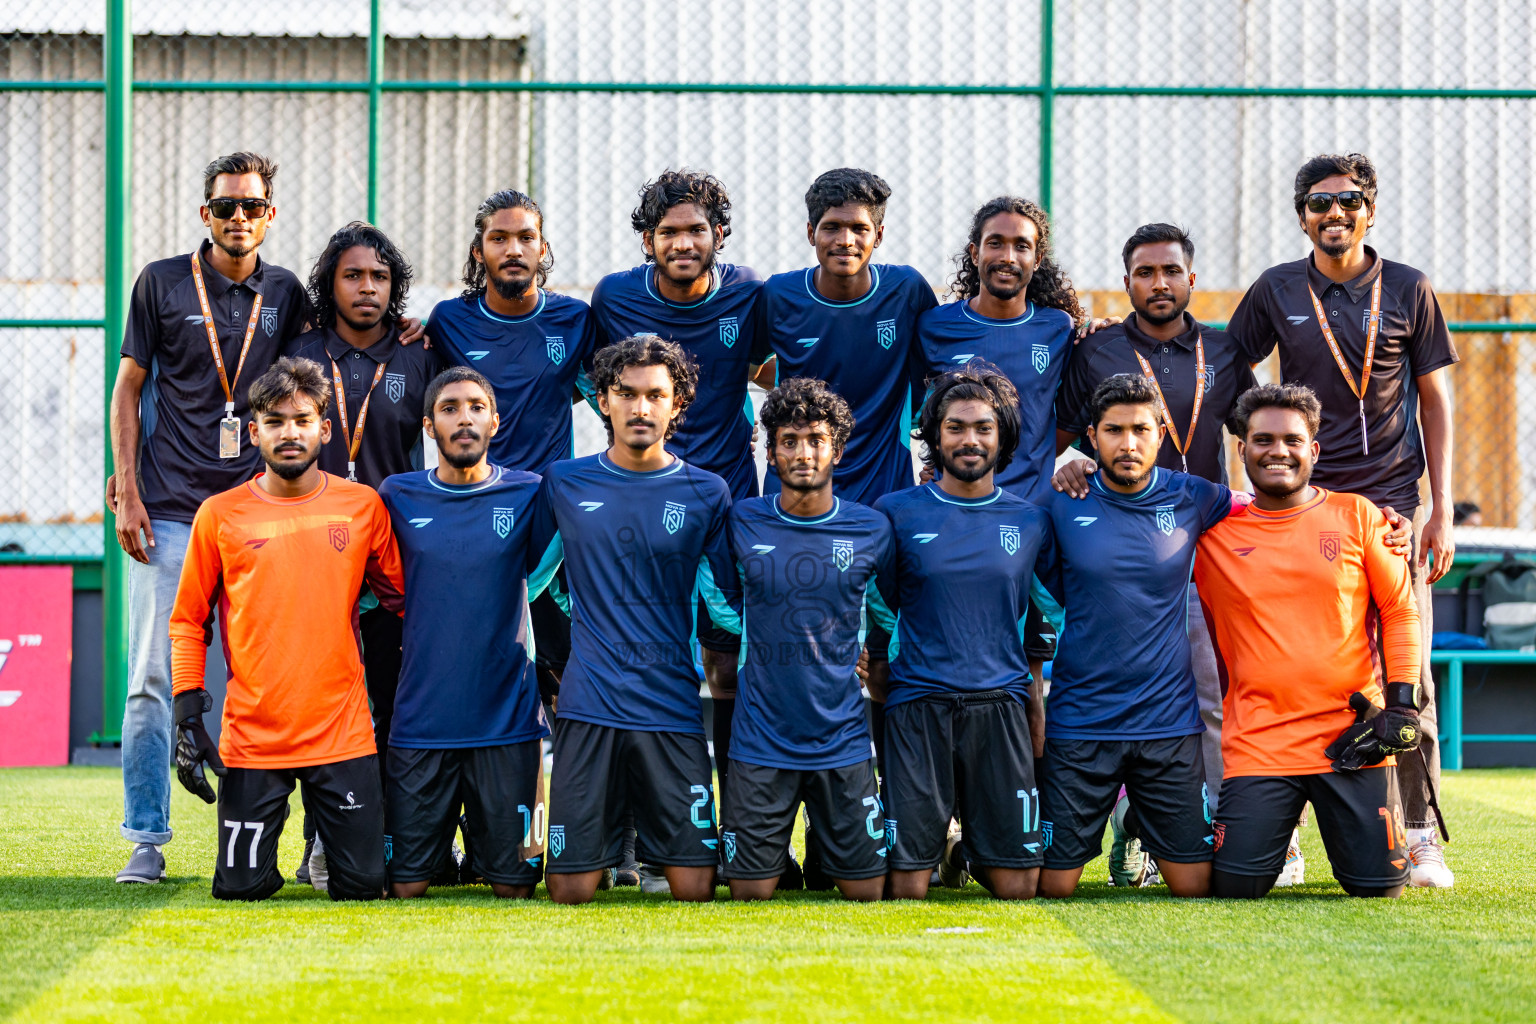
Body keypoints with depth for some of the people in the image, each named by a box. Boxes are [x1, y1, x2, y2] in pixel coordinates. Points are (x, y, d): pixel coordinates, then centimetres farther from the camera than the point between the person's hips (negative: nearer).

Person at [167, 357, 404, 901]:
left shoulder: (364, 507, 3)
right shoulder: (221, 515, 0)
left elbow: (401, 596, 14)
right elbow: (188, 621, 6)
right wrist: (188, 717, -2)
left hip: (344, 733, 1)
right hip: (252, 739, 0)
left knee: (362, 885, -2)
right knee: (241, 886, -3)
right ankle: (266, 858, 30)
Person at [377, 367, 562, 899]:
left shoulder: (527, 496, 1)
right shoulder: (398, 497, 4)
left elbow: (542, 578, 10)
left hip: (507, 716, -1)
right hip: (421, 719, 1)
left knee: (513, 885, 2)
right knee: (406, 886, 1)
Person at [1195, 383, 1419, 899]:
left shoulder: (1356, 517, 6)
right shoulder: (1214, 531, 4)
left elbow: (1400, 612, 7)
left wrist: (1400, 706, 0)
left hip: (1352, 738, 0)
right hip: (1258, 738, 0)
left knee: (1378, 884, -2)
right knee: (1237, 887, -10)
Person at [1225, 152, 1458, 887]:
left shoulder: (1408, 291, 6)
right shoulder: (1277, 292, 6)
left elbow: (1434, 400, 8)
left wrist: (1442, 510, 3)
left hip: (1393, 499, 0)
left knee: (1408, 674, -4)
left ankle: (1418, 834, 1)